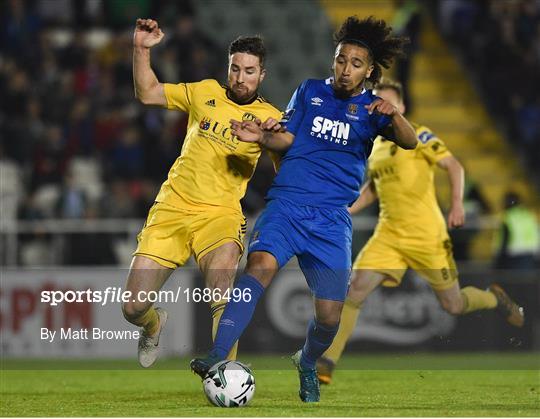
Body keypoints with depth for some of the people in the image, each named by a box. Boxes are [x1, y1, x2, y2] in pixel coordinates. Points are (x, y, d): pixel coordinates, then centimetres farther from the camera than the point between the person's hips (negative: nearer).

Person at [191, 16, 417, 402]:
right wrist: (262, 137, -9)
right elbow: (287, 138, 14)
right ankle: (218, 359, -39)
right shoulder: (310, 91, 12)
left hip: (332, 217, 1)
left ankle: (307, 364, 31)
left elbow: (409, 142, -9)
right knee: (260, 265, -30)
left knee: (330, 317, -4)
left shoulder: (371, 107, 7)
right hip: (287, 203, 0)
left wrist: (394, 115, -30)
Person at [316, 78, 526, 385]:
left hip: (426, 234, -5)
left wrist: (457, 204, -25)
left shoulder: (417, 135, -6)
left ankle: (495, 299, 37)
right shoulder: (375, 146, 14)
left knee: (453, 305, 3)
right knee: (356, 289, -14)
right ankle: (327, 363, -14)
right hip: (388, 234, 5)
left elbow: (454, 166, -11)